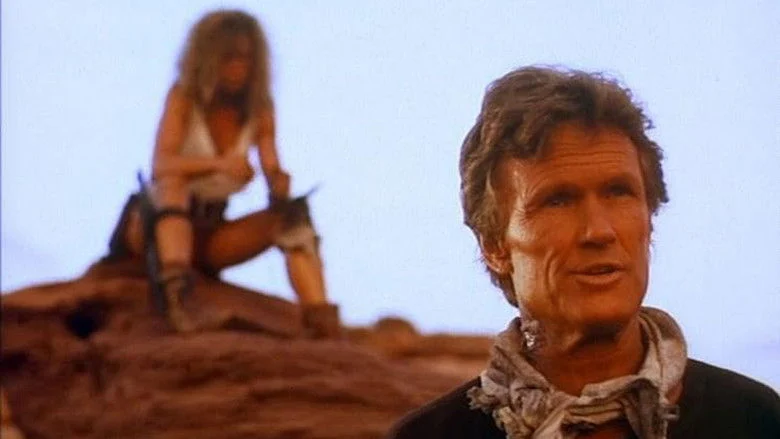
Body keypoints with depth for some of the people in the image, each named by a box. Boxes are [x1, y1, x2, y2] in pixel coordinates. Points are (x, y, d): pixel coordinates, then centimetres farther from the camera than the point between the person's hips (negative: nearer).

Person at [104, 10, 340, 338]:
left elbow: (272, 172, -9)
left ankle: (322, 322, -32)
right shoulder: (184, 97, -11)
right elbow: (161, 166, -25)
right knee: (175, 181, -33)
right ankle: (174, 288, -54)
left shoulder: (258, 111, -1)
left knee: (292, 215, -16)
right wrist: (218, 163, -42)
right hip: (155, 226, -4)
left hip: (207, 234, 4)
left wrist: (279, 185, -33)